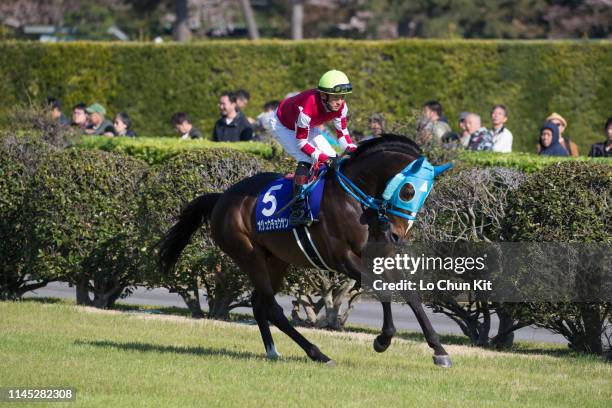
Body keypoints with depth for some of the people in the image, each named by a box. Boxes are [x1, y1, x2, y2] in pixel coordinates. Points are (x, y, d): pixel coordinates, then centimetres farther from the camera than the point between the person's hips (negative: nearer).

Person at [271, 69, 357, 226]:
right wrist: (322, 157, -42)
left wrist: (352, 150, -27)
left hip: (308, 126, 8)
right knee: (306, 160, -26)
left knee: (332, 158, -4)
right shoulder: (306, 108, -43)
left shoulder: (340, 107, -22)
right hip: (283, 126, -8)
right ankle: (297, 211, -27)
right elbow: (301, 143, -34)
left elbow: (342, 132, -8)